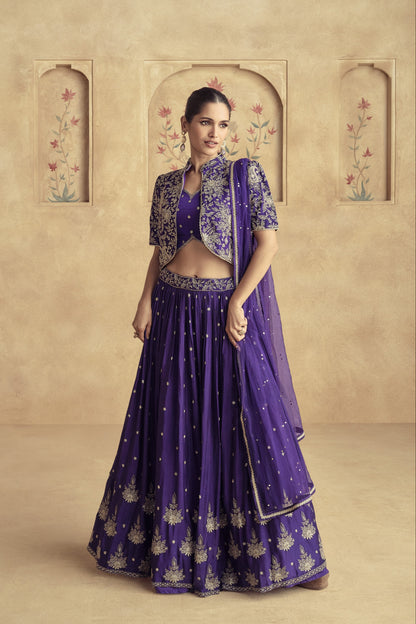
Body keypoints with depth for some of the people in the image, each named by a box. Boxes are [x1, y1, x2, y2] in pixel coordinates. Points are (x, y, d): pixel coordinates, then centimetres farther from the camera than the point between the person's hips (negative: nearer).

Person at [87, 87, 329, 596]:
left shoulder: (246, 174, 0)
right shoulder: (166, 185, 11)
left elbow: (268, 241, -6)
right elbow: (159, 252, 14)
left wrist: (237, 303, -13)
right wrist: (146, 302, -1)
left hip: (229, 310, -3)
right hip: (176, 313, 4)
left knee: (249, 422, -4)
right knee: (175, 425, 9)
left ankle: (291, 554, 9)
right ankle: (170, 542, 26)